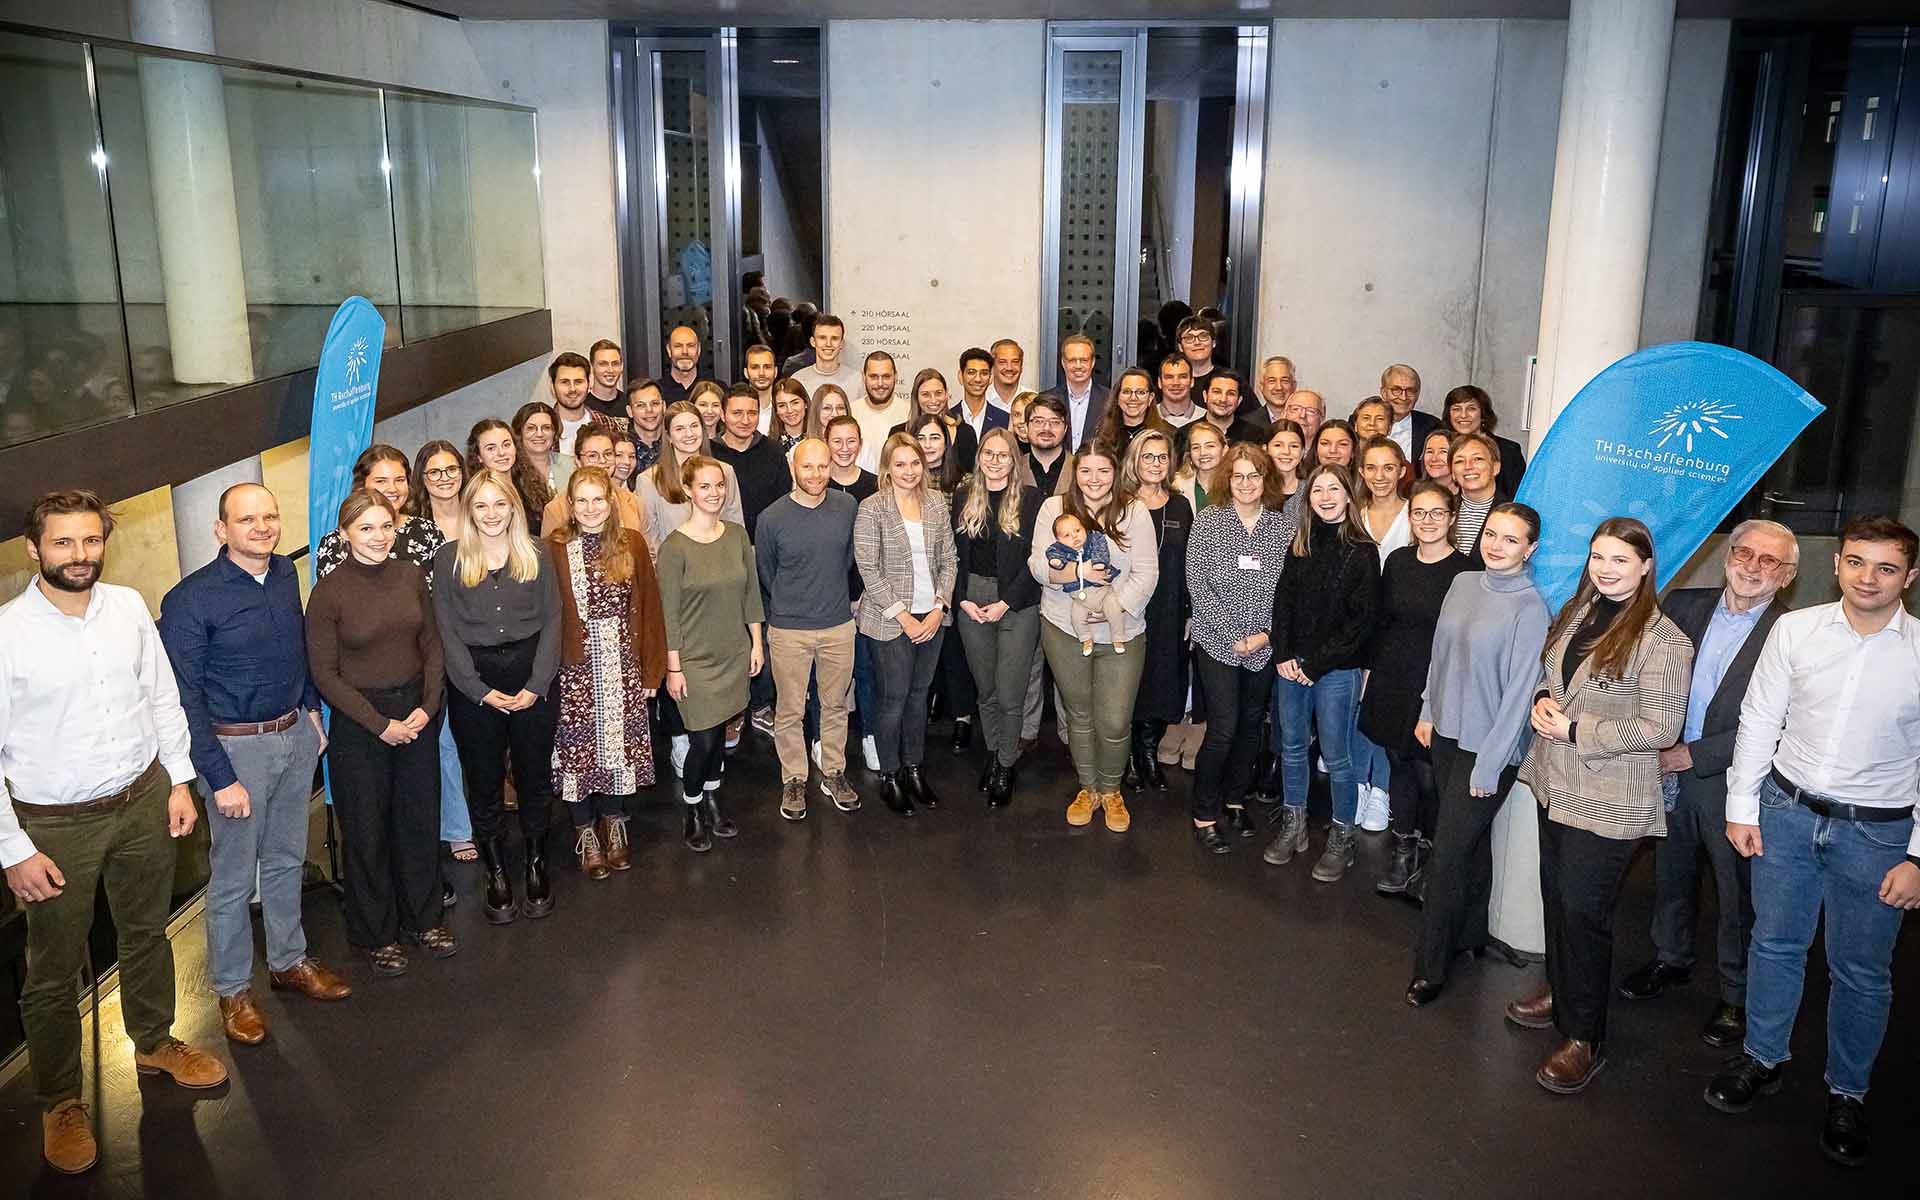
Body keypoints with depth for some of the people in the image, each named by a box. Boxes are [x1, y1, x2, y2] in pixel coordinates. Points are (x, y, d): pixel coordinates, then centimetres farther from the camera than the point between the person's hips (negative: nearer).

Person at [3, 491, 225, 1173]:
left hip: (143, 801, 4)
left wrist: (179, 781, 6)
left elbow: (162, 696, 8)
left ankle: (154, 1043, 46)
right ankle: (59, 1101, 30)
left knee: (147, 933, 23)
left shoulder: (129, 607, -4)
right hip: (56, 825, -4)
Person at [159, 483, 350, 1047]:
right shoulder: (190, 600, -18)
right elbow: (185, 698, -16)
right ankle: (233, 990, 24)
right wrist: (220, 777, -17)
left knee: (286, 859, 20)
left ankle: (288, 960, 37)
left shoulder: (285, 572, 0)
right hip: (238, 747, -6)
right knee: (233, 878, 7)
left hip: (296, 735, 6)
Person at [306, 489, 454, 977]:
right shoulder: (329, 592, -13)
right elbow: (325, 675, -10)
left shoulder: (410, 575, -1)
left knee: (420, 817, 14)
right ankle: (376, 934, 26)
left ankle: (423, 917, 34)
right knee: (367, 829, 9)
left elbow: (432, 644, 6)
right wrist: (381, 725, -12)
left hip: (417, 712, 4)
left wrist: (427, 707, -6)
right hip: (359, 722, -4)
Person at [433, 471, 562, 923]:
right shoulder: (448, 559, -1)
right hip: (472, 683, -1)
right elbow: (447, 632, -3)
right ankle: (496, 872, 21)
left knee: (535, 774, 9)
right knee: (484, 779, 8)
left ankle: (536, 864, 26)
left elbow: (551, 620, 1)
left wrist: (536, 685, -9)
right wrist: (482, 692, -10)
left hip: (532, 677, 1)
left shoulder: (535, 555, 3)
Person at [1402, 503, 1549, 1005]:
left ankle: (1430, 966, 9)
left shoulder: (1530, 608, -16)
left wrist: (1489, 766, -13)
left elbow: (1519, 691, -15)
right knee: (1471, 844, 19)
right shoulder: (1463, 583, 3)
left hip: (1488, 749, -6)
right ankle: (1471, 935, 35)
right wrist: (1427, 711, 15)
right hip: (1448, 734, 6)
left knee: (1447, 857, -3)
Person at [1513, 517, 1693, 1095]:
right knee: (1557, 895, 20)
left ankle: (1584, 1038, 14)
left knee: (1583, 911, -1)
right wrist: (1541, 701, -3)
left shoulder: (1663, 641, -17)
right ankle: (1561, 993, 40)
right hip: (1556, 784, 7)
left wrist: (1575, 731, -19)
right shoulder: (1575, 613, 5)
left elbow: (1661, 727, -19)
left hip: (1608, 802, -7)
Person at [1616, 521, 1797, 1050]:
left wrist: (1694, 755, -18)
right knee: (1671, 873, 22)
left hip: (1732, 784, -4)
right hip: (1670, 772, 5)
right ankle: (1672, 958, 44)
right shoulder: (1683, 605, 0)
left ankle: (1738, 995, 28)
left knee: (1738, 893, 9)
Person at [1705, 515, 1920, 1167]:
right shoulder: (1796, 630, -5)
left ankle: (1847, 1094, 29)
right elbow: (1758, 720, 2)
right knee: (1775, 942, 15)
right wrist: (1741, 806, 3)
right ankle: (1763, 1059, 35)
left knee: (1861, 970, 10)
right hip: (1786, 810, 2)